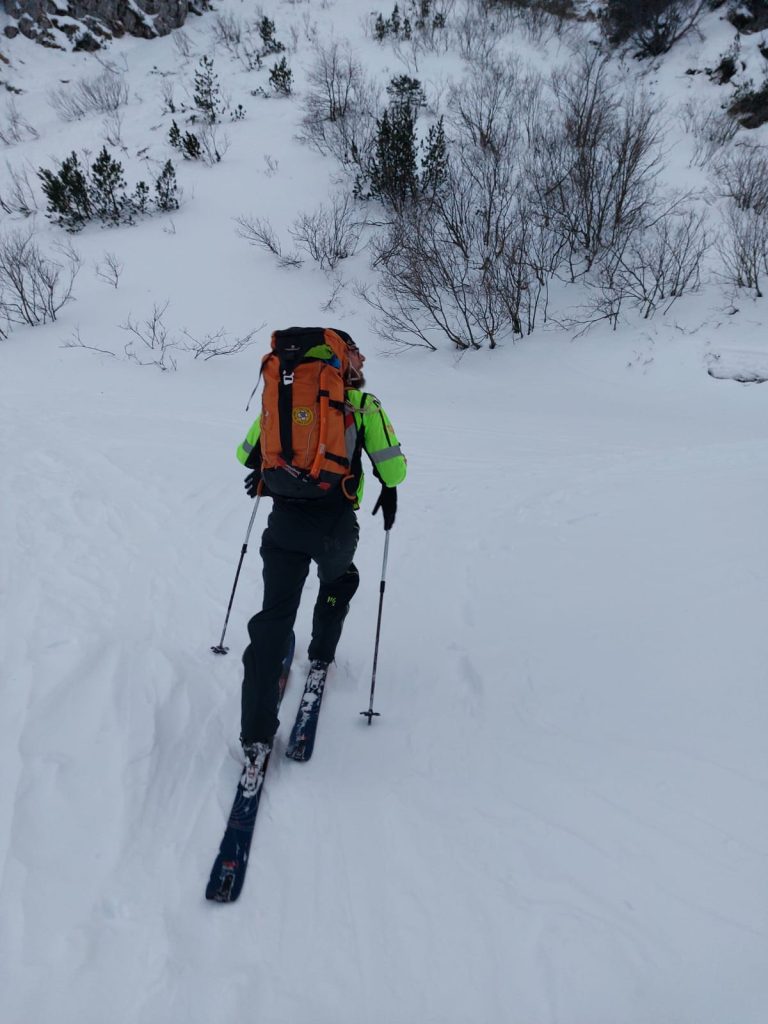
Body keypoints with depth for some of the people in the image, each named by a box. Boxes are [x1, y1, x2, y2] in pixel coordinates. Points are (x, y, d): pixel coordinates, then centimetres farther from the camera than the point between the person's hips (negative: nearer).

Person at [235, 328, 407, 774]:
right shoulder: (363, 403, 4)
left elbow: (247, 452, 18)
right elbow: (393, 466, -2)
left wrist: (264, 474, 40)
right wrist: (389, 495, 20)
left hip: (285, 520, 2)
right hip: (336, 526, -1)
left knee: (275, 615, 1)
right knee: (340, 582, 33)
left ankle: (257, 735, -3)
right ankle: (321, 656, 43)